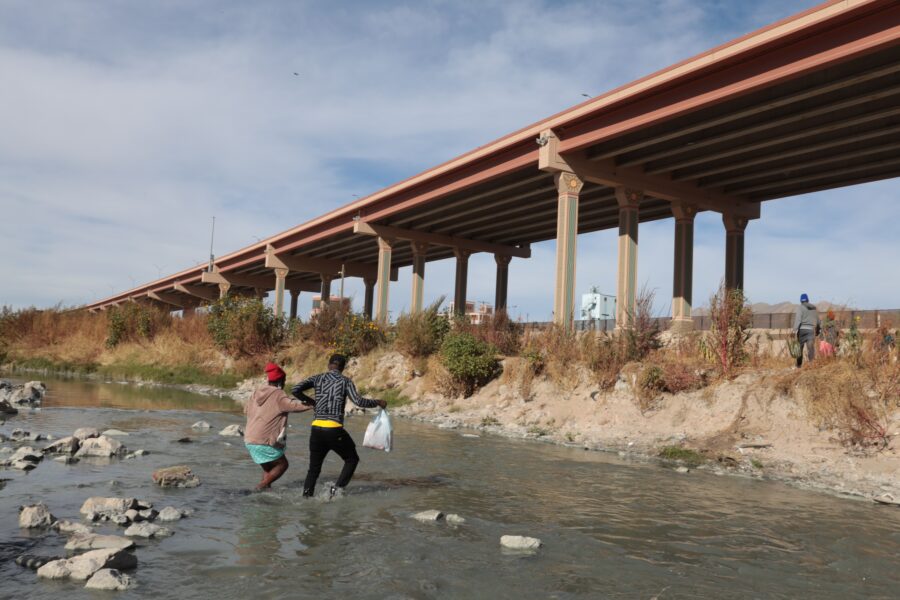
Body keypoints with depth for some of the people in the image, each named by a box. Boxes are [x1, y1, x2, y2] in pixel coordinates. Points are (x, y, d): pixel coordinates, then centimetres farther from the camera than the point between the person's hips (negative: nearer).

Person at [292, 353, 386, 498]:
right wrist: (378, 402, 4)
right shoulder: (345, 381, 1)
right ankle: (337, 488, 2)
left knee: (314, 468, 17)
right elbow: (359, 402, -10)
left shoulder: (318, 378, 9)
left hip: (316, 430, 4)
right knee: (352, 459, 18)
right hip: (334, 430, -3)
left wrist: (310, 401, 16)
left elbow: (295, 390, 0)